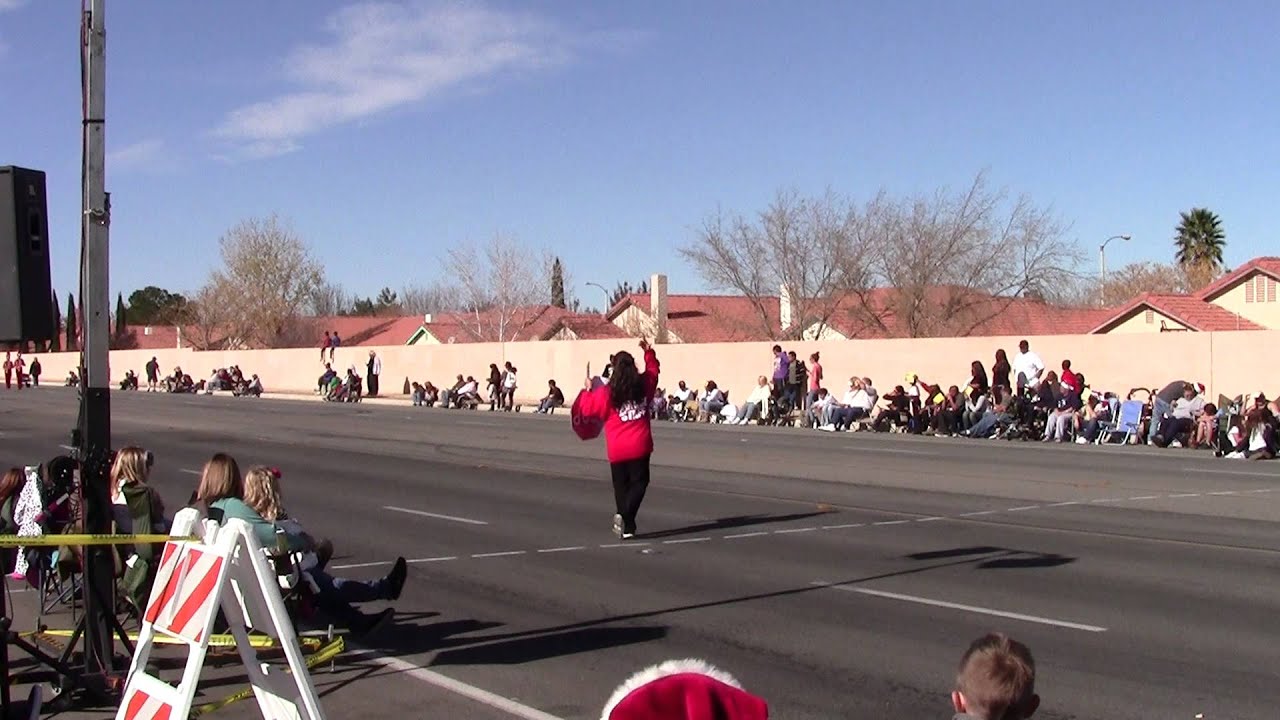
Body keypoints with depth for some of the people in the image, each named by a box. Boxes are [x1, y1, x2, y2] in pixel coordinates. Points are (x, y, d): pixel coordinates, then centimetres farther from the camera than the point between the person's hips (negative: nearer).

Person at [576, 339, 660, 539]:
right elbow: (652, 371, 20)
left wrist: (588, 390, 17)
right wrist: (649, 353, 32)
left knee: (621, 485, 13)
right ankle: (625, 515, -17)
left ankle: (627, 526, 14)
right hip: (640, 447, 0)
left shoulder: (607, 393, -10)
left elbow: (588, 408, 2)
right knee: (639, 481, 7)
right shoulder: (643, 385, -1)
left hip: (617, 450, 0)